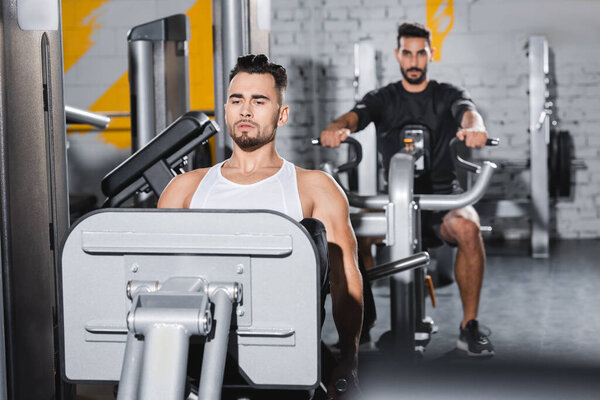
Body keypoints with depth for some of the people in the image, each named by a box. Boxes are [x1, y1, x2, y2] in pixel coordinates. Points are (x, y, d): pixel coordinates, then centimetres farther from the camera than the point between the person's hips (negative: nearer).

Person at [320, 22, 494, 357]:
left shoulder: (448, 96, 7)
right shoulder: (383, 99, 10)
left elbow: (468, 113, -16)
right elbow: (354, 117, -11)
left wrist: (474, 128, -44)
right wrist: (337, 129, -38)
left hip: (443, 194, -1)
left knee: (467, 228, -35)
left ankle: (470, 325, -21)